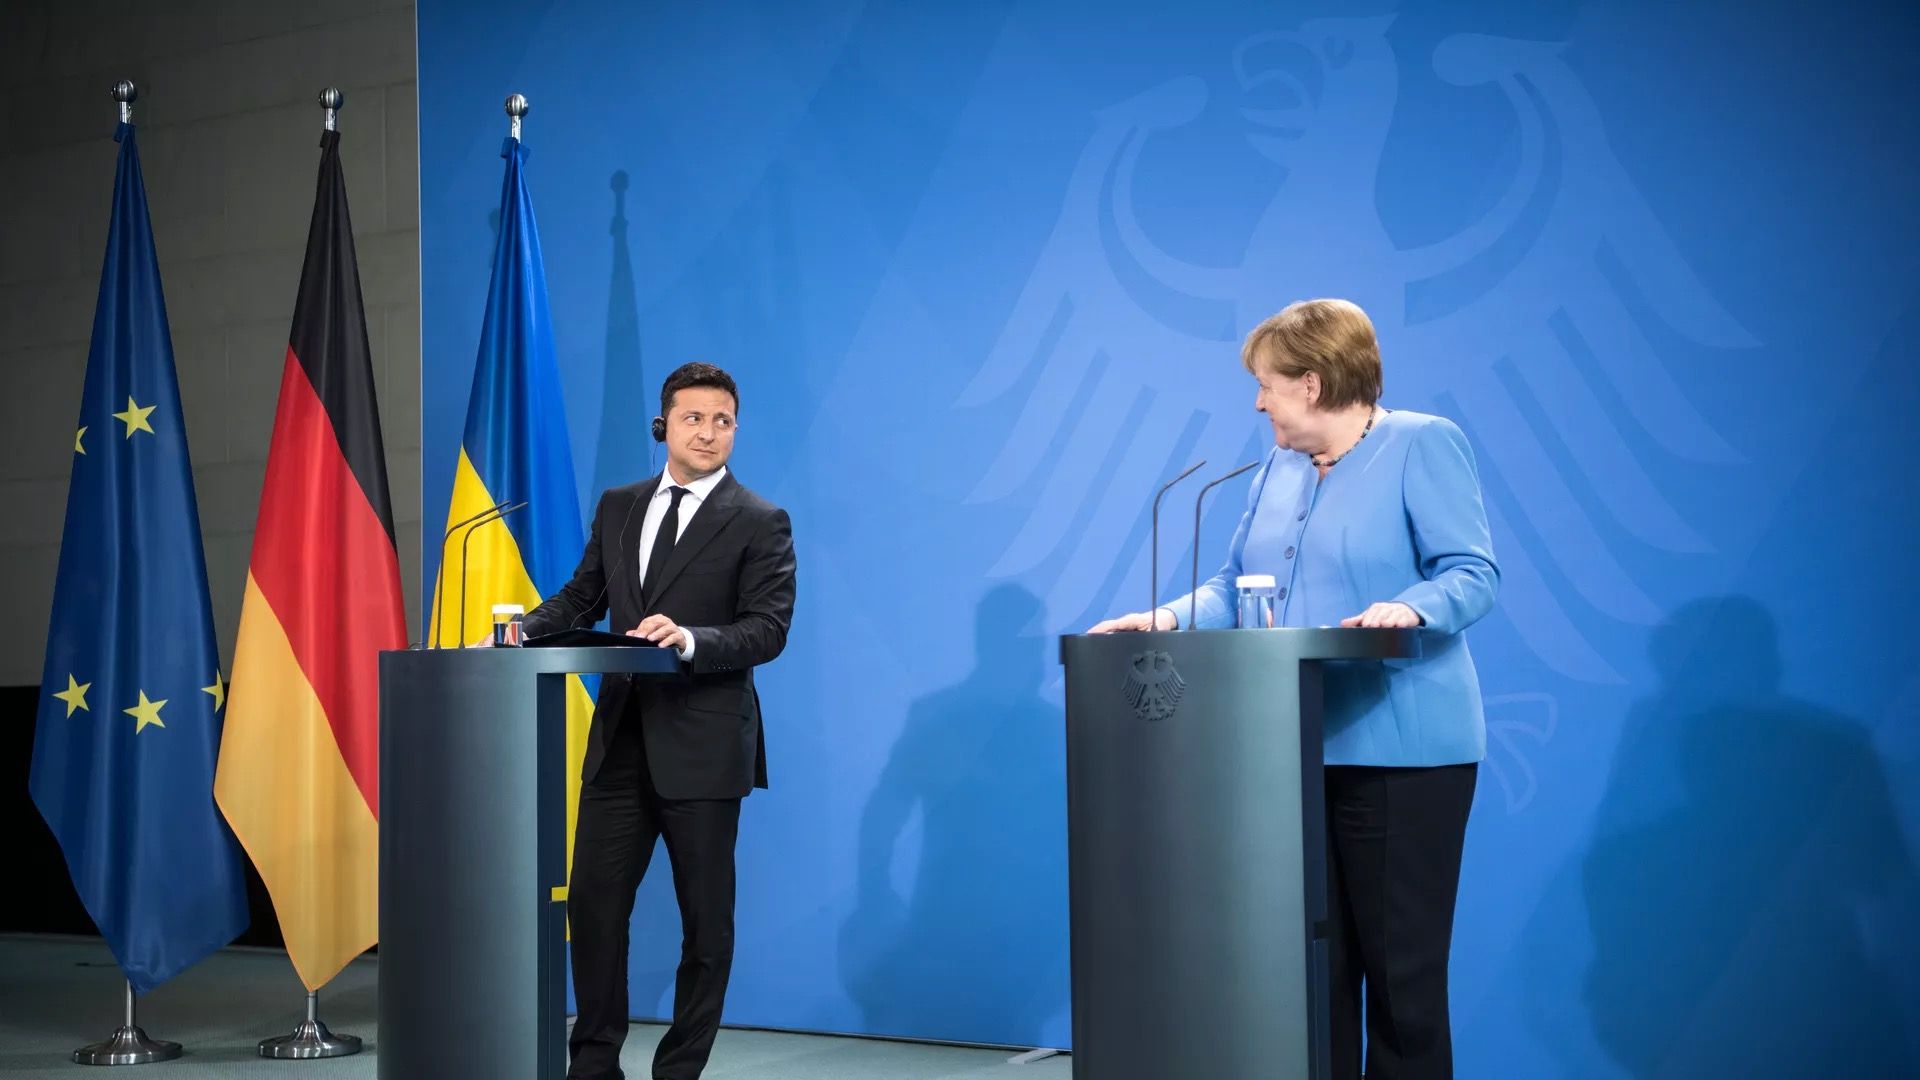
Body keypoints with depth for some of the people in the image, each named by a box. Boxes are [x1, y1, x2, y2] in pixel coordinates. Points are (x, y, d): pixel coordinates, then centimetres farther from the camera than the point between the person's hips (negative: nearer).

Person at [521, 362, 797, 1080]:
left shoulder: (759, 523, -3)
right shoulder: (618, 508, 13)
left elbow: (768, 629, -11)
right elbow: (582, 597, 14)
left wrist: (691, 639, -27)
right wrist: (522, 629, -3)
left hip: (701, 745, -4)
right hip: (620, 740, 5)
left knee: (705, 919, 4)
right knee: (593, 901, 6)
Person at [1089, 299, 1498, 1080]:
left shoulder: (1424, 445, -4)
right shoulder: (1278, 468, 17)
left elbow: (1472, 573, -11)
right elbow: (1235, 588, 15)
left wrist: (1409, 610, -30)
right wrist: (1167, 618, -2)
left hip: (1399, 749, -7)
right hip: (1296, 750, 7)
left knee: (1401, 964, -1)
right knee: (1315, 961, 9)